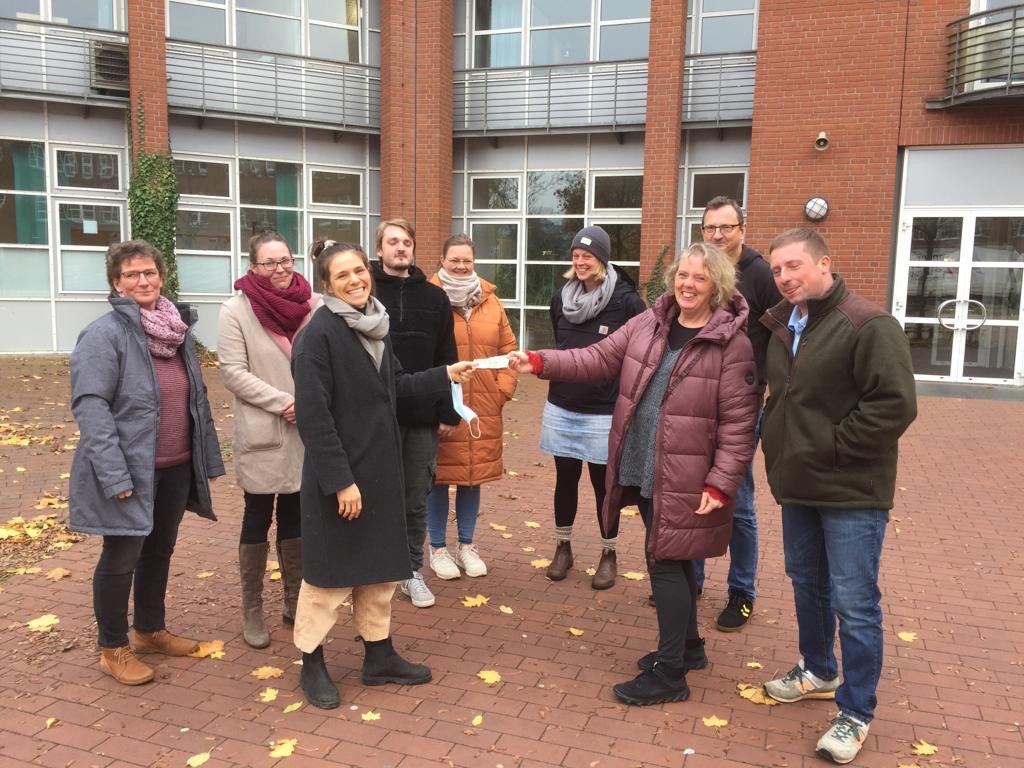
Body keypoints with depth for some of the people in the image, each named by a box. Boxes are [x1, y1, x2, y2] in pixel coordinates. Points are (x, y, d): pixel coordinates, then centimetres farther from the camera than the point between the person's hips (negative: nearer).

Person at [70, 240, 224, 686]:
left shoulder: (178, 328, 8)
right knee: (121, 557, 5)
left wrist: (208, 456, 11)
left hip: (176, 467, 7)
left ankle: (150, 630, 37)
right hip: (131, 470, -7)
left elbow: (196, 397, 13)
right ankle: (113, 649, 23)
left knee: (160, 550, 19)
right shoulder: (105, 334, -13)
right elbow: (90, 406, -19)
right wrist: (114, 474, -25)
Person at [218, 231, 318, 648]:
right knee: (258, 517, 7)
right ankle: (252, 610, 21)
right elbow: (233, 371, -11)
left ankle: (295, 600, 29)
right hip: (262, 432, -3)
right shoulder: (237, 310, -7)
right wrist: (282, 401, -18)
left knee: (295, 515, 14)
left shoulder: (312, 305, 0)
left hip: (307, 430, 3)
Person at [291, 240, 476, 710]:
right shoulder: (317, 335, -17)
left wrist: (445, 375, 11)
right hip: (339, 475, -7)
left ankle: (379, 656, 32)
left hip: (380, 469, 8)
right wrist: (340, 479, -21)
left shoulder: (375, 324, 7)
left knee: (380, 565, 17)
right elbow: (312, 414, -20)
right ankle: (312, 664, 26)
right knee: (330, 569, 7)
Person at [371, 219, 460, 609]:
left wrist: (448, 413, 3)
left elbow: (447, 361, 7)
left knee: (416, 499, 11)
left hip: (422, 418, 3)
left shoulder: (434, 298, 6)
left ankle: (413, 570, 25)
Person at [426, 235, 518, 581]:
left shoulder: (490, 300, 9)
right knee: (439, 476, 6)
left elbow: (508, 349, 14)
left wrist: (504, 387, 4)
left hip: (483, 408, 4)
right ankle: (437, 548, 23)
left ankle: (467, 545, 30)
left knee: (474, 474, 14)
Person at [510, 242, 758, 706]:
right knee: (670, 560, 19)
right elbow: (599, 358, 5)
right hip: (642, 471, 6)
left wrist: (720, 484, -18)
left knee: (665, 562, -1)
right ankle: (687, 647, 38)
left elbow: (738, 423, -13)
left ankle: (669, 673, 14)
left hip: (684, 479, -6)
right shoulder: (649, 323, 5)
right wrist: (540, 362, -7)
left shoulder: (732, 344, -12)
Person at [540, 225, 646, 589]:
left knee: (603, 483, 7)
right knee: (565, 479, 13)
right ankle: (563, 547, 29)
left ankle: (608, 554, 24)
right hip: (562, 408, 4)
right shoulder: (561, 298, 4)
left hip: (604, 412, -4)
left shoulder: (625, 300, -11)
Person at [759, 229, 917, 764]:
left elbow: (896, 404, -22)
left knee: (853, 603, -1)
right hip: (797, 486, 8)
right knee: (806, 584, 20)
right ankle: (818, 672, 40)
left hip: (852, 493, -8)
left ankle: (856, 712, 15)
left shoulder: (868, 326, -16)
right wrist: (776, 445, 9)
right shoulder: (782, 328, 9)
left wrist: (833, 449, -19)